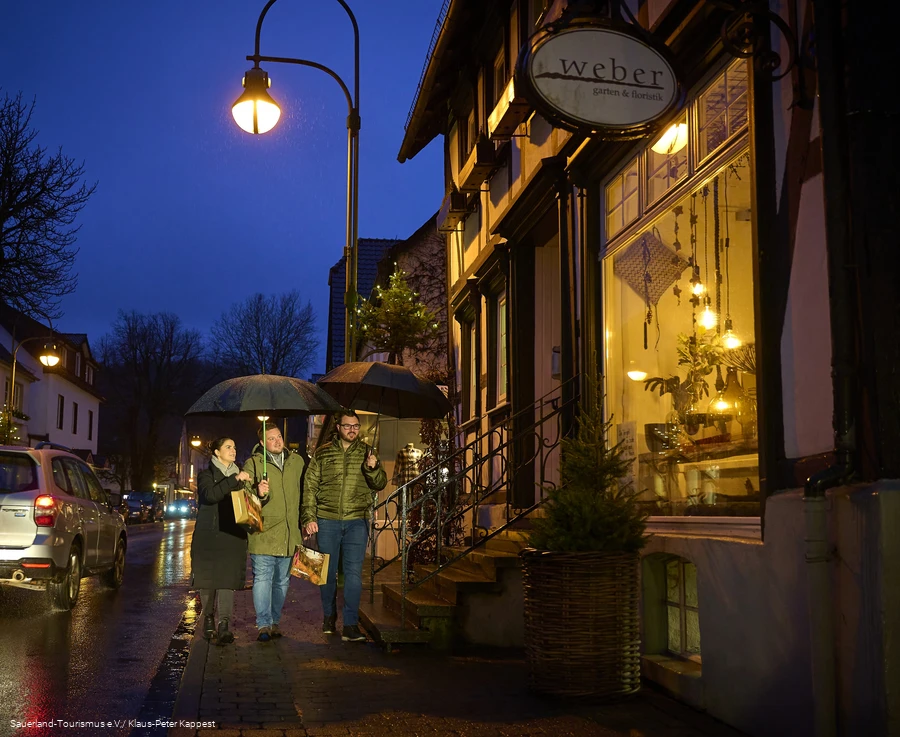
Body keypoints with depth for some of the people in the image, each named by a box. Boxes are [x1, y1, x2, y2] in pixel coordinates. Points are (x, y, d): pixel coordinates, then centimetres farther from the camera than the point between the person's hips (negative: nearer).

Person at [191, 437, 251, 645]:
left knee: (227, 579, -10)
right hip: (208, 534, -2)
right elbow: (210, 495, -16)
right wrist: (234, 480, -23)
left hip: (232, 535, 2)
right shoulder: (206, 474, 5)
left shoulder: (240, 475, 18)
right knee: (207, 578, 1)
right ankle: (208, 619, 20)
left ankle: (224, 625, -17)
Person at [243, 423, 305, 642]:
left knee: (282, 580, 12)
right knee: (262, 579, -8)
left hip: (289, 534, 4)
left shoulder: (296, 461, 10)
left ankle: (274, 621, 24)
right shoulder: (253, 464, -3)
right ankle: (263, 624, -3)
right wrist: (259, 494, -31)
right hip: (264, 533, -4)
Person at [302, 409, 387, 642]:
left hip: (356, 522, 0)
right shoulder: (322, 454, 4)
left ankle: (350, 625, -3)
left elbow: (380, 484, 2)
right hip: (327, 521, 0)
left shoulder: (366, 453, 6)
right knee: (328, 572, 10)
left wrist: (373, 468, -19)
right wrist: (309, 517, -3)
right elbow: (310, 487, 4)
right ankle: (329, 616, 29)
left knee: (354, 573, -5)